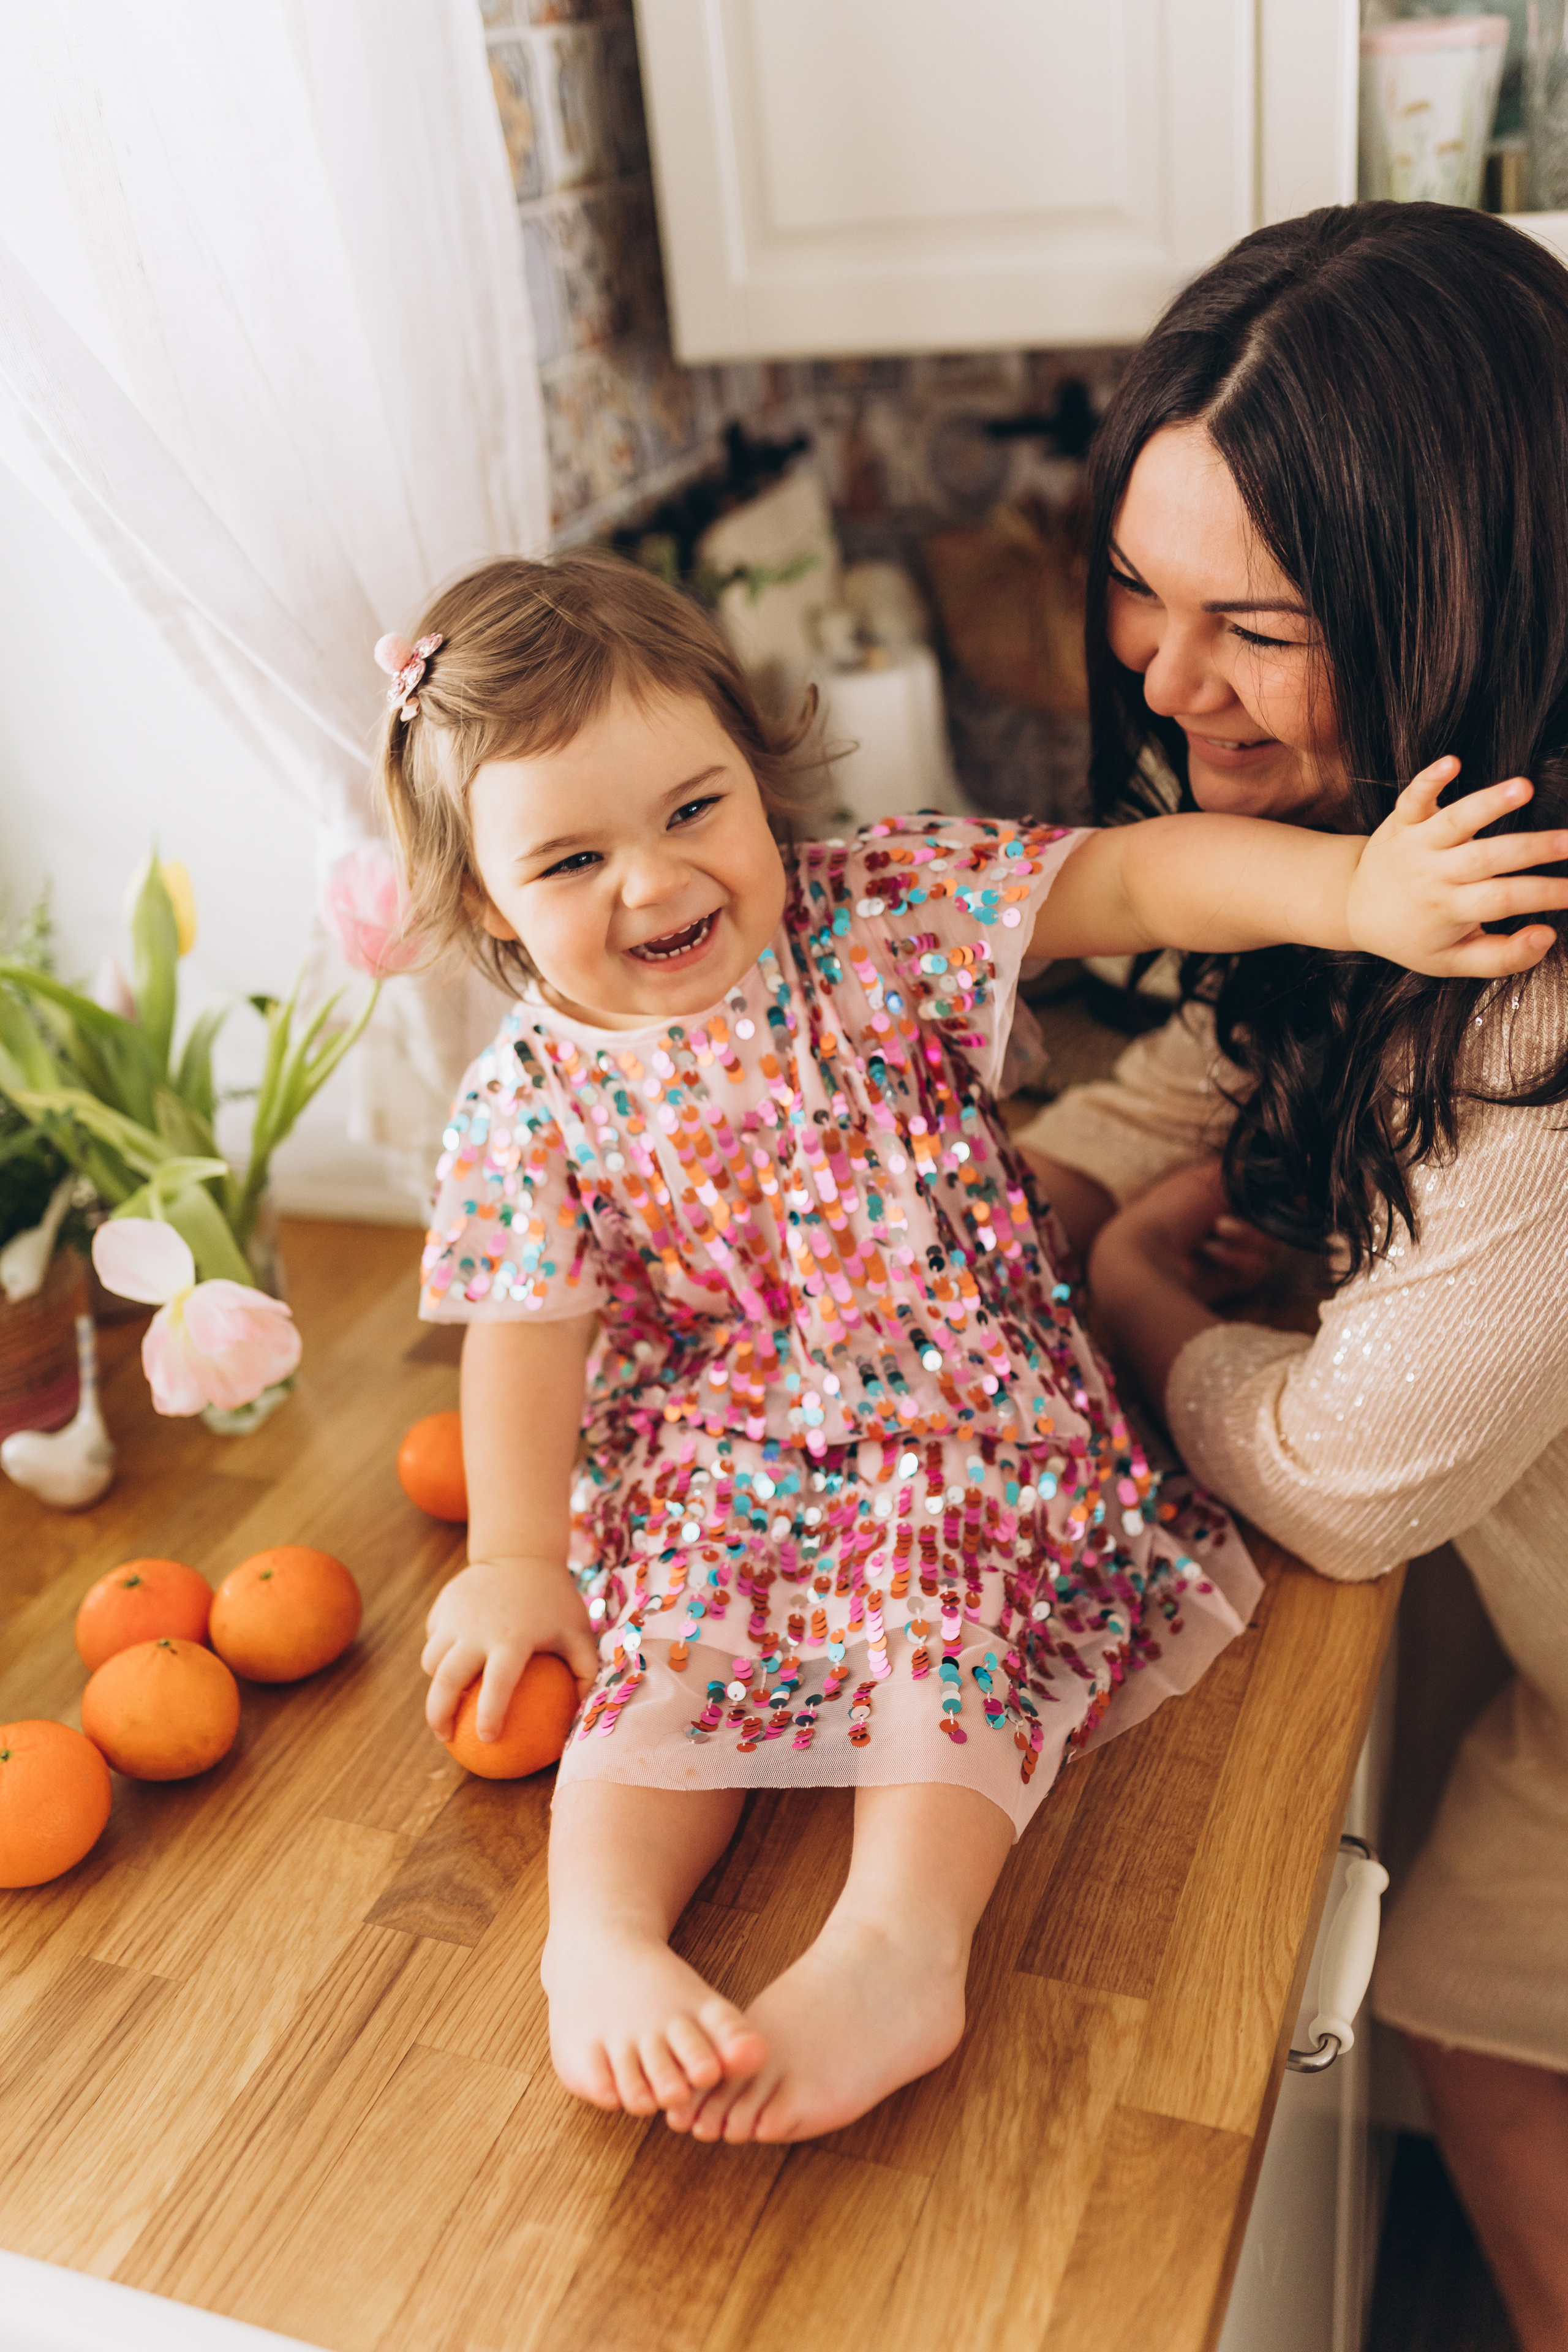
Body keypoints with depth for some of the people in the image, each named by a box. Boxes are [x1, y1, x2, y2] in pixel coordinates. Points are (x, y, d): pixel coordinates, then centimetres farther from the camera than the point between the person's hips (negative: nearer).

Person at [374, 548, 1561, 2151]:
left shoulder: (883, 918, -9)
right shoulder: (530, 1099, -5)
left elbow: (1132, 881, -16)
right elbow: (528, 1337, -1)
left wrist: (1347, 890, -31)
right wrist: (513, 1557, -7)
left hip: (964, 1420, -1)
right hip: (716, 1464, 1)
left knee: (951, 1593, -26)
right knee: (677, 1633, -23)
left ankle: (898, 1937, -35)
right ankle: (600, 1935, -29)